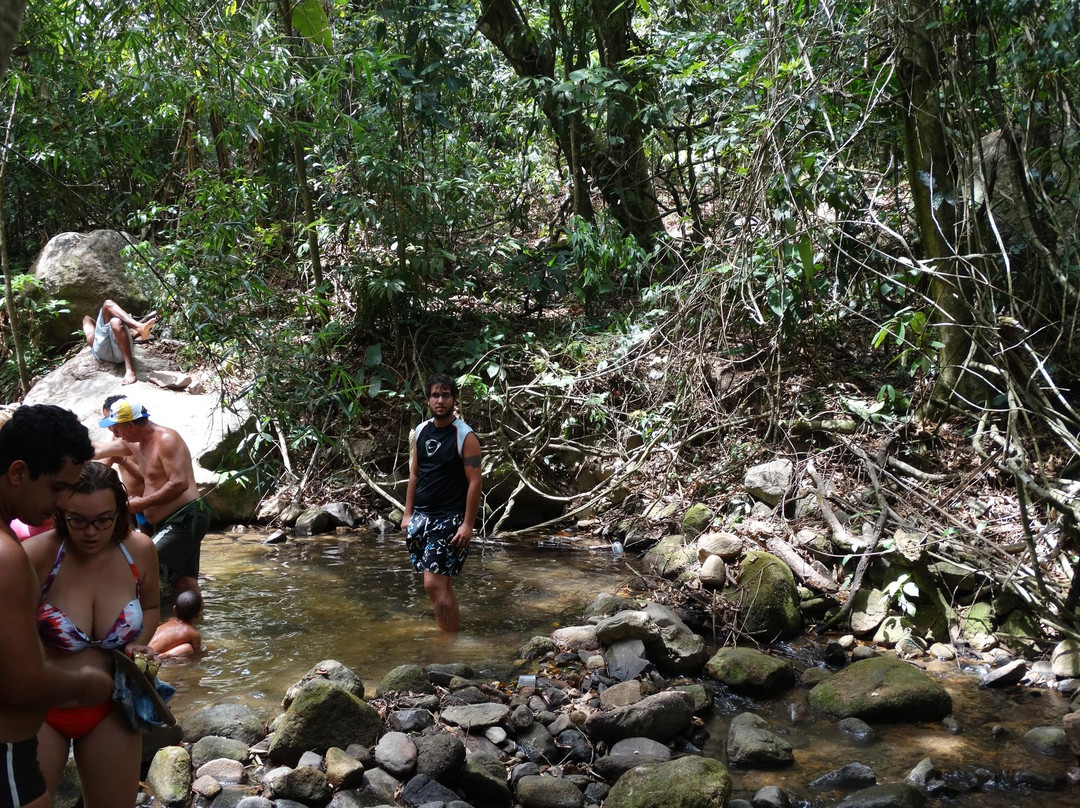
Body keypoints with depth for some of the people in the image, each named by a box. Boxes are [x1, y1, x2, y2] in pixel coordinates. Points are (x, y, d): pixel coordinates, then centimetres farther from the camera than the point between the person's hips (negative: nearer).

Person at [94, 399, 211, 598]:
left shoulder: (166, 440, -16)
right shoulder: (134, 443, 12)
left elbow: (179, 483, -24)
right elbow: (96, 450, 23)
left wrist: (142, 503, -16)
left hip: (185, 519, -10)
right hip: (167, 522, 10)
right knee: (184, 583, 8)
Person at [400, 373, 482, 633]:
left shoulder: (465, 436, -9)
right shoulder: (421, 432, 9)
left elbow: (474, 482, -11)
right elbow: (414, 474, 14)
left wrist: (467, 524, -16)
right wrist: (408, 513, 9)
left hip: (449, 519, -6)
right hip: (421, 515, 6)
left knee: (434, 584, -11)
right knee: (442, 584, 12)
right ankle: (447, 633, 20)